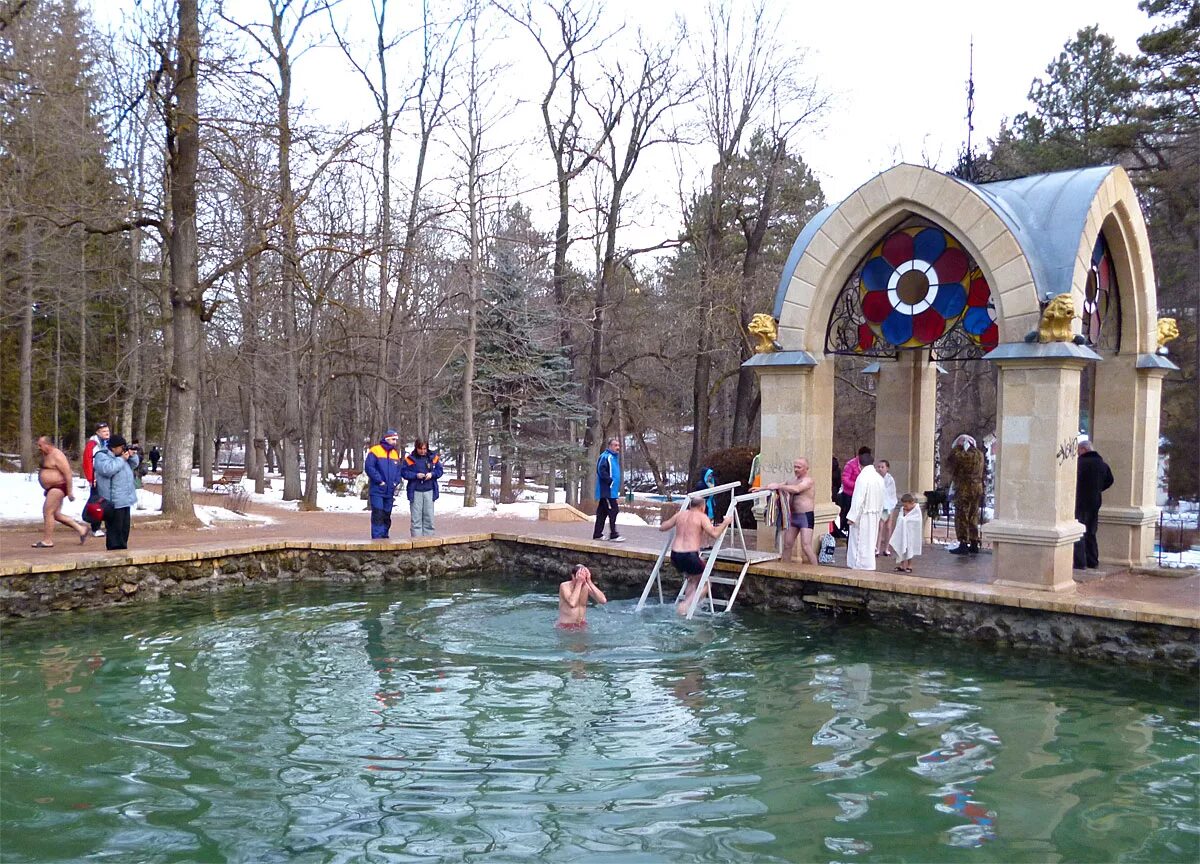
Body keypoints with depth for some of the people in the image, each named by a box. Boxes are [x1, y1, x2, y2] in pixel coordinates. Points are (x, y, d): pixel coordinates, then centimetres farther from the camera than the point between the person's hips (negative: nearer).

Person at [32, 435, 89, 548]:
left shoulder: (56, 455, -17)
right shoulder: (46, 455, 14)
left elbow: (67, 473, -21)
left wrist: (69, 492, -21)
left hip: (58, 487, -11)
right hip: (53, 489, 11)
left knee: (48, 512, -9)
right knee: (56, 514, 11)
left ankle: (47, 541, -3)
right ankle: (81, 529, 15)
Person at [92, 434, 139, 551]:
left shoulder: (119, 455, 17)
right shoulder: (102, 456, -9)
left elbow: (134, 465, 25)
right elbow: (107, 469, -27)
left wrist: (132, 456, 5)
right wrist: (122, 459, -19)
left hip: (125, 499, 9)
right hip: (114, 501, -9)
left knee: (124, 527, 15)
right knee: (114, 529, -8)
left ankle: (123, 549, 23)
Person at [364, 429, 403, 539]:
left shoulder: (395, 453, 14)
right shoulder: (375, 451, -6)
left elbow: (398, 470, 19)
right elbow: (369, 467, -13)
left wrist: (397, 482, 2)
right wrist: (379, 481, -15)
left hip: (390, 492, 6)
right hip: (377, 490, -6)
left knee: (387, 516, 10)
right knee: (378, 514, -10)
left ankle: (384, 536, 18)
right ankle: (377, 537, -10)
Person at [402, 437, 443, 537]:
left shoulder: (433, 457, 4)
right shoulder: (410, 459, -2)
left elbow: (439, 470, 9)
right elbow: (403, 472, -2)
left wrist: (432, 474, -11)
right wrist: (416, 475, -15)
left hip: (429, 491, 2)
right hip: (415, 492, -2)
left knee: (429, 516, 5)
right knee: (416, 517, 0)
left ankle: (428, 536, 12)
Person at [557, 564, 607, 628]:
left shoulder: (586, 586, -2)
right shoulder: (564, 586, -13)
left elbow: (603, 600, -15)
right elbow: (572, 603, -31)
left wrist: (589, 582, -19)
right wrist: (579, 583, -25)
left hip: (582, 626, 4)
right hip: (565, 627, -4)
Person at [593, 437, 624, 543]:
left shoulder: (615, 457, 18)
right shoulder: (605, 456, -13)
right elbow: (601, 471, -23)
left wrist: (616, 485, 15)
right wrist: (610, 481, -20)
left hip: (611, 490, 10)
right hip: (607, 490, -10)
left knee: (602, 512, 11)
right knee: (613, 511, -11)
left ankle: (597, 534, 16)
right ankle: (613, 535, -10)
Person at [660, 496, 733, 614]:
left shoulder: (680, 514, 13)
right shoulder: (702, 517, -1)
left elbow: (662, 527, 21)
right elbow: (714, 534, -14)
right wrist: (725, 522, 1)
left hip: (674, 556, 6)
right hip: (690, 556, -6)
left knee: (692, 579, 30)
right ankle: (685, 606, -3)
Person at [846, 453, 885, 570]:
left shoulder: (863, 477, -16)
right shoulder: (879, 478, 7)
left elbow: (858, 499, -20)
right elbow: (881, 500, 12)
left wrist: (852, 516, -17)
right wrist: (878, 515, 18)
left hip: (863, 516, -8)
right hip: (875, 516, 8)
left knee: (860, 542, -1)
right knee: (870, 542, 14)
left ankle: (860, 566, 2)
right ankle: (868, 566, 20)